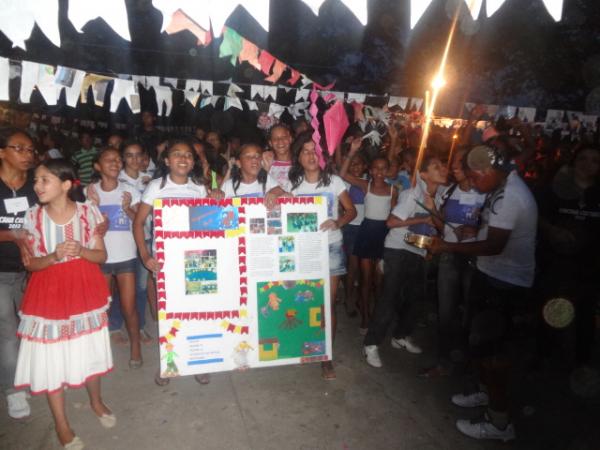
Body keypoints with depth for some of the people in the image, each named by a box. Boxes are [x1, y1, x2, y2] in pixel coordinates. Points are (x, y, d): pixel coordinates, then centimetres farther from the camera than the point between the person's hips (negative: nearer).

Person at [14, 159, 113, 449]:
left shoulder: (87, 212, -7)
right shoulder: (33, 217, -6)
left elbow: (101, 256, -2)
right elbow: (30, 263, -3)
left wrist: (82, 251, -22)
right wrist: (54, 256, -22)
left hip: (85, 289, 0)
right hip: (48, 292, 0)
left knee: (89, 350, 14)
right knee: (50, 357, 6)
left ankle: (96, 402, 40)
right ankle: (61, 423, 25)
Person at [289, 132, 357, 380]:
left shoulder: (334, 181, -2)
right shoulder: (294, 183, 3)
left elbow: (351, 210, 1)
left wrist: (338, 222, -18)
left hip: (330, 247, -1)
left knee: (328, 302, 1)